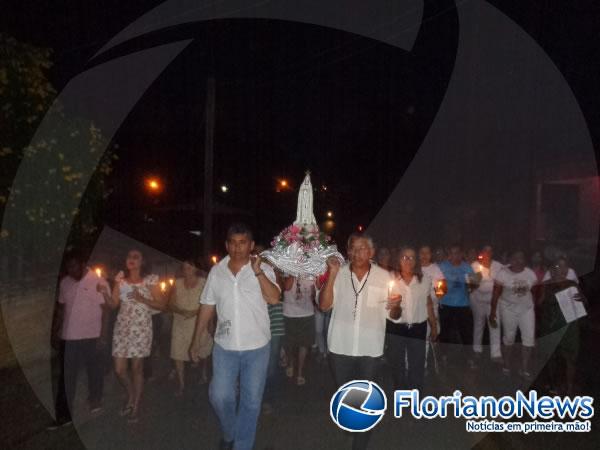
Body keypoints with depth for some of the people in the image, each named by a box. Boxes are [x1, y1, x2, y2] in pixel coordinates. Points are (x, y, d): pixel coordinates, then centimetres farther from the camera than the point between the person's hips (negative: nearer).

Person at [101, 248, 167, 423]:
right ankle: (131, 395, 33)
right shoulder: (120, 279, 6)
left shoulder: (150, 280, -5)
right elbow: (113, 304, 3)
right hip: (122, 328, 4)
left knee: (137, 368, 4)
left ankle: (136, 406, 22)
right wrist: (104, 293, -14)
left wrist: (141, 299, -17)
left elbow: (162, 305, -7)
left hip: (141, 328, -3)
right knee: (119, 369, 4)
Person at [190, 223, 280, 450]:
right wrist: (196, 340, 6)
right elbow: (207, 306, 5)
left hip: (257, 347, -2)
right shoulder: (216, 271, 1)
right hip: (224, 346, 2)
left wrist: (257, 271, -27)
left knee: (251, 401, 8)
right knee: (219, 396, 6)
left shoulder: (263, 269, -7)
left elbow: (274, 298, -21)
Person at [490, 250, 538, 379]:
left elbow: (534, 292, 7)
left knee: (529, 338, -1)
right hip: (508, 309, -3)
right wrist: (493, 311, -9)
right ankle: (507, 365, 28)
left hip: (527, 309, 3)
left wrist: (535, 307, 8)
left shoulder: (530, 273, 0)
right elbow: (496, 293, -8)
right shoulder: (503, 273, -10)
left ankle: (524, 368, 12)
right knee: (509, 338, 8)